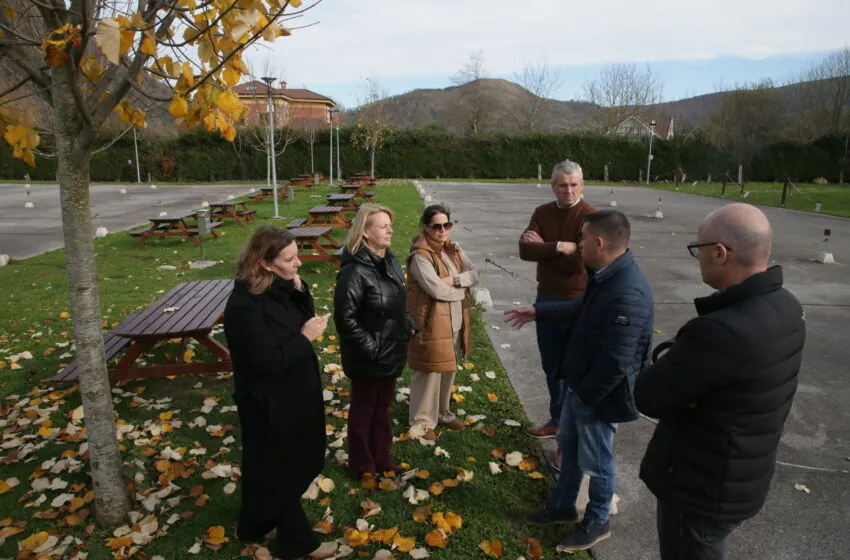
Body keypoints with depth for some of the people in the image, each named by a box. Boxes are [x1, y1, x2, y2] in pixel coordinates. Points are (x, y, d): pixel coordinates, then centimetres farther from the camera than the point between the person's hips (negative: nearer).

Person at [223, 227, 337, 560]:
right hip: (269, 404, -9)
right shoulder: (244, 306, -26)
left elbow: (305, 321, 2)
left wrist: (300, 290, -12)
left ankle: (257, 525, 47)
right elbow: (269, 362, -29)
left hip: (293, 395, 9)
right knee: (278, 472, 11)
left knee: (288, 467, 24)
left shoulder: (280, 289, -1)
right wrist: (305, 337, -21)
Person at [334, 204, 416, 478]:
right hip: (368, 359, -8)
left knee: (383, 407, 22)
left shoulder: (392, 262, 3)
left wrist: (408, 327, 7)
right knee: (363, 410, 13)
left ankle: (382, 459, 41)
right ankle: (362, 465, 33)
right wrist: (368, 346, -20)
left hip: (392, 353, 8)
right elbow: (344, 318, -24)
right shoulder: (355, 271, -23)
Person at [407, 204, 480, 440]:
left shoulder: (454, 250, 7)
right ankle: (422, 420, 21)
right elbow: (437, 290, -24)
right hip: (432, 324, -8)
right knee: (429, 373, 4)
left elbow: (475, 274, -1)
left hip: (455, 323, 8)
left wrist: (454, 280, -19)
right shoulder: (420, 256, -18)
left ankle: (442, 412, 39)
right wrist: (462, 288, -9)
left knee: (448, 370, 20)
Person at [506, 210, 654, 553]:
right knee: (568, 447, 25)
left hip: (600, 395, -9)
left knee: (595, 463, 14)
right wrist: (538, 312, 20)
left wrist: (585, 394, -18)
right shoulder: (605, 275, -1)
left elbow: (616, 363, -31)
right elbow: (582, 310, 18)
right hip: (580, 384, 9)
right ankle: (562, 507, 47)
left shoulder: (627, 294, -34)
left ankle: (596, 523, 39)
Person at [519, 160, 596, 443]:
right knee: (551, 365, 19)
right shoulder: (542, 213, 3)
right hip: (546, 298, 6)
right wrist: (559, 247, -21)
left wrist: (542, 248, -13)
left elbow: (578, 261, -23)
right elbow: (525, 250, -10)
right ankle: (557, 419, 39)